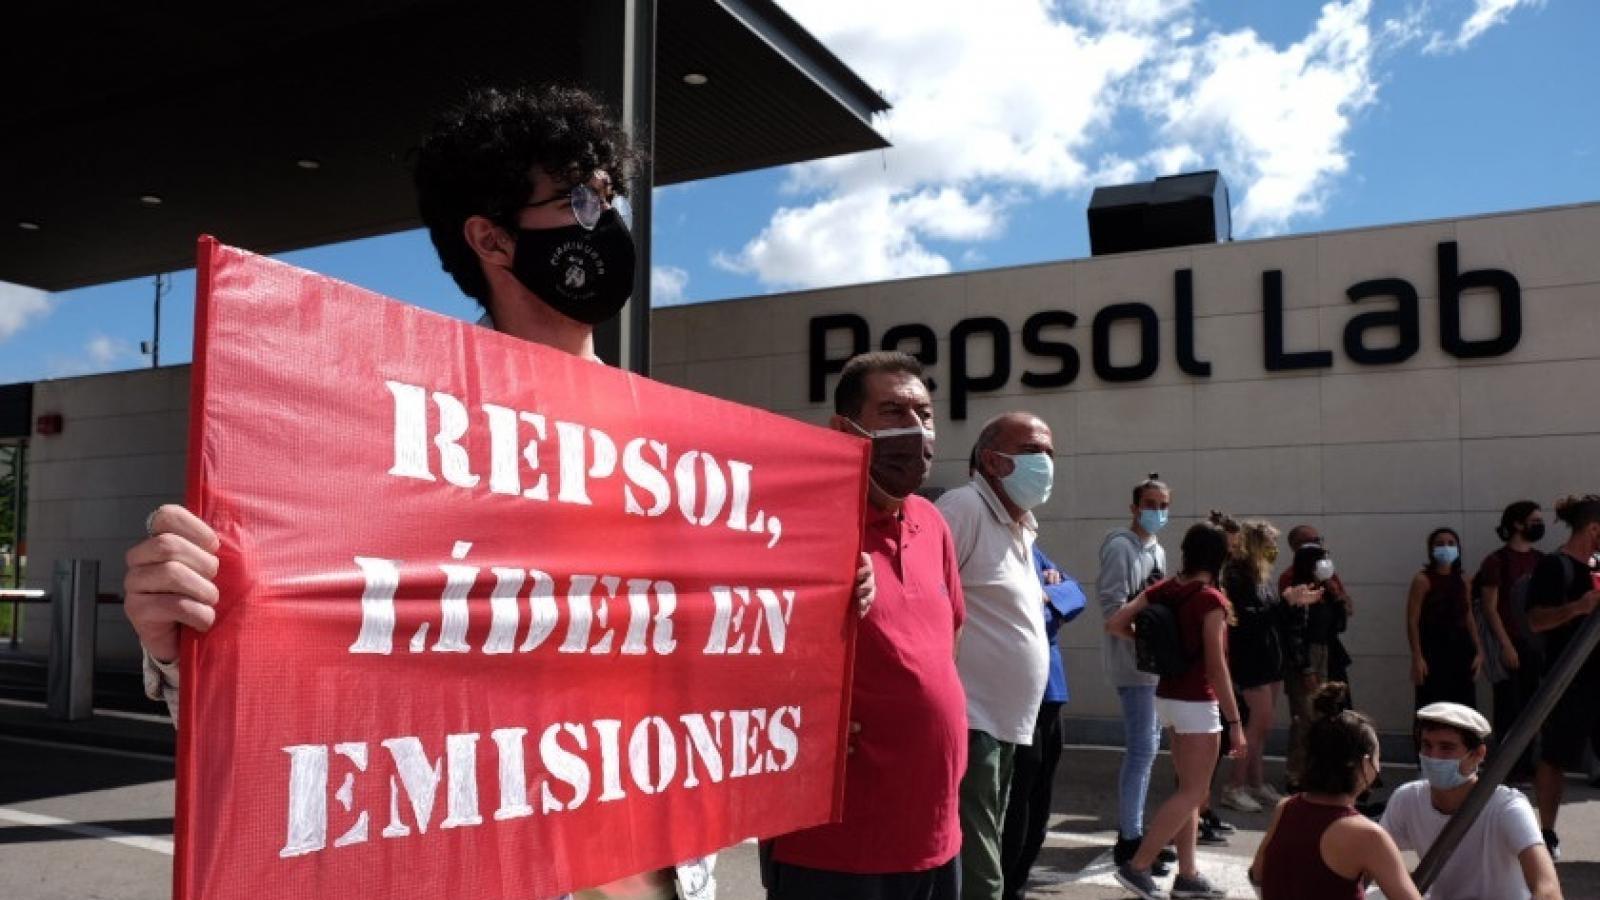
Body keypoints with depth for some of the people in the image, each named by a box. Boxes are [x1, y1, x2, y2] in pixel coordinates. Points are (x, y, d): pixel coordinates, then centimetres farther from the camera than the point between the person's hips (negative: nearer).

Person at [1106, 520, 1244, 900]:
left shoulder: (1163, 589, 3)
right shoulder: (1211, 600, -16)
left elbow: (1115, 624, -2)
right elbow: (1216, 667, -17)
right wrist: (1235, 722, -12)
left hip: (1168, 696, 8)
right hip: (1197, 702, -8)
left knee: (1190, 789, 15)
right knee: (1193, 793, 0)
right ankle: (1137, 866, -3)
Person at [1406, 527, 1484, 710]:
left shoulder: (1462, 580, 11)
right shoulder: (1423, 580, -7)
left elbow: (1468, 617, 16)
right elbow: (1412, 621, -11)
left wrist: (1478, 651, 9)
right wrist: (1417, 657, -17)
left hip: (1460, 650, 6)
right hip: (1433, 650, -6)